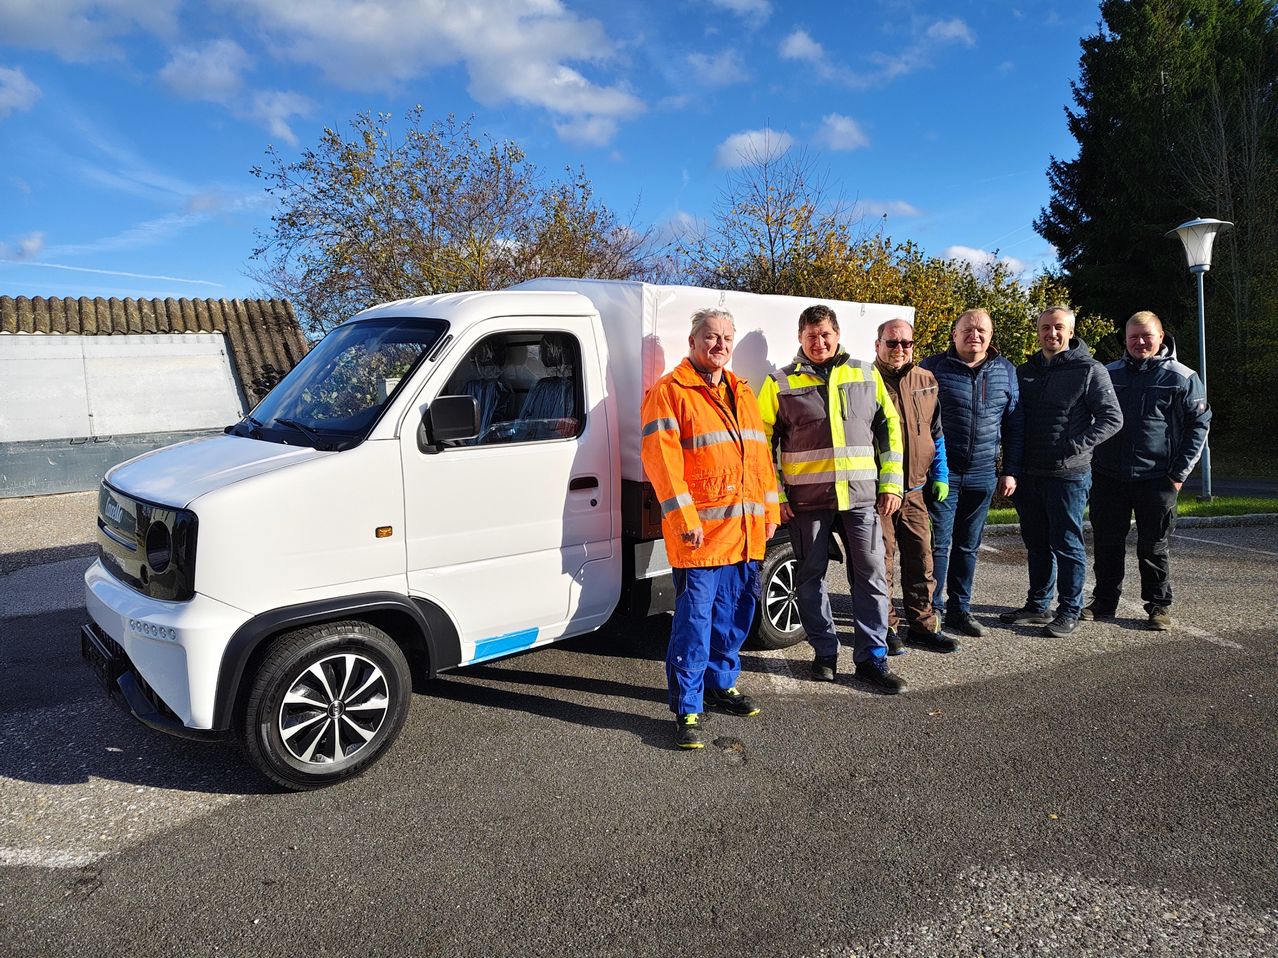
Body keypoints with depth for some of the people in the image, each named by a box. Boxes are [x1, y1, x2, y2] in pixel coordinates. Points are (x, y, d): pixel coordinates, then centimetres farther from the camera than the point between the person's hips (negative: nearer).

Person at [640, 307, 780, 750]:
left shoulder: (743, 393, 18)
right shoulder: (670, 391, -5)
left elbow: (761, 454, 20)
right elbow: (661, 459, -13)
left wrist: (770, 510, 14)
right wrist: (684, 518, -18)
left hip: (745, 531, 7)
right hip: (700, 531, -7)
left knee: (735, 613, 16)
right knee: (695, 619, -5)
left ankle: (722, 684, 33)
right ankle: (687, 709, 5)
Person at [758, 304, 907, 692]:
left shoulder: (866, 375, 9)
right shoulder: (780, 383, 2)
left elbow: (889, 428, 11)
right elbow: (763, 442, 3)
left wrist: (890, 484, 4)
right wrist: (775, 495, -3)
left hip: (860, 495, 1)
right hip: (806, 499, -1)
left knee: (871, 576, 1)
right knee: (811, 577, 8)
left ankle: (872, 657, 12)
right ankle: (825, 653, 23)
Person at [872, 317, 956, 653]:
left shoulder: (926, 381, 10)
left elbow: (935, 433, 18)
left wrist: (940, 474, 12)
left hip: (915, 490, 5)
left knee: (921, 562, 11)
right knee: (881, 562, 2)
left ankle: (922, 626, 24)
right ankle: (887, 628, 16)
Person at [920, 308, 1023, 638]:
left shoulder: (1006, 372, 9)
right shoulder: (933, 367, -3)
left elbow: (1015, 425, 12)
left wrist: (1010, 471, 6)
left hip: (983, 475, 4)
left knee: (968, 546, 12)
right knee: (937, 544, -2)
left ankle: (959, 610, 23)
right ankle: (932, 611, 8)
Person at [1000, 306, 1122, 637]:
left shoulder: (1090, 371, -5)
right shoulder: (1025, 371, 11)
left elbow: (1112, 418, -8)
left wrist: (1075, 445, -16)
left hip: (1068, 475, -5)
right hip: (1029, 474, 6)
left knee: (1066, 544, 2)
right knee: (1037, 544, 15)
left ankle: (1069, 611, 13)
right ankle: (1038, 605, 27)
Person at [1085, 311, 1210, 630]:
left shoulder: (1182, 378, -2)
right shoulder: (1108, 374, 8)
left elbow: (1199, 424, 0)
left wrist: (1179, 473, -5)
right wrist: (1090, 462, 8)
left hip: (1156, 480, -3)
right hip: (1107, 478, 3)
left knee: (1155, 548, 6)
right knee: (1107, 543, 9)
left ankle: (1159, 605, 19)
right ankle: (1104, 600, 22)